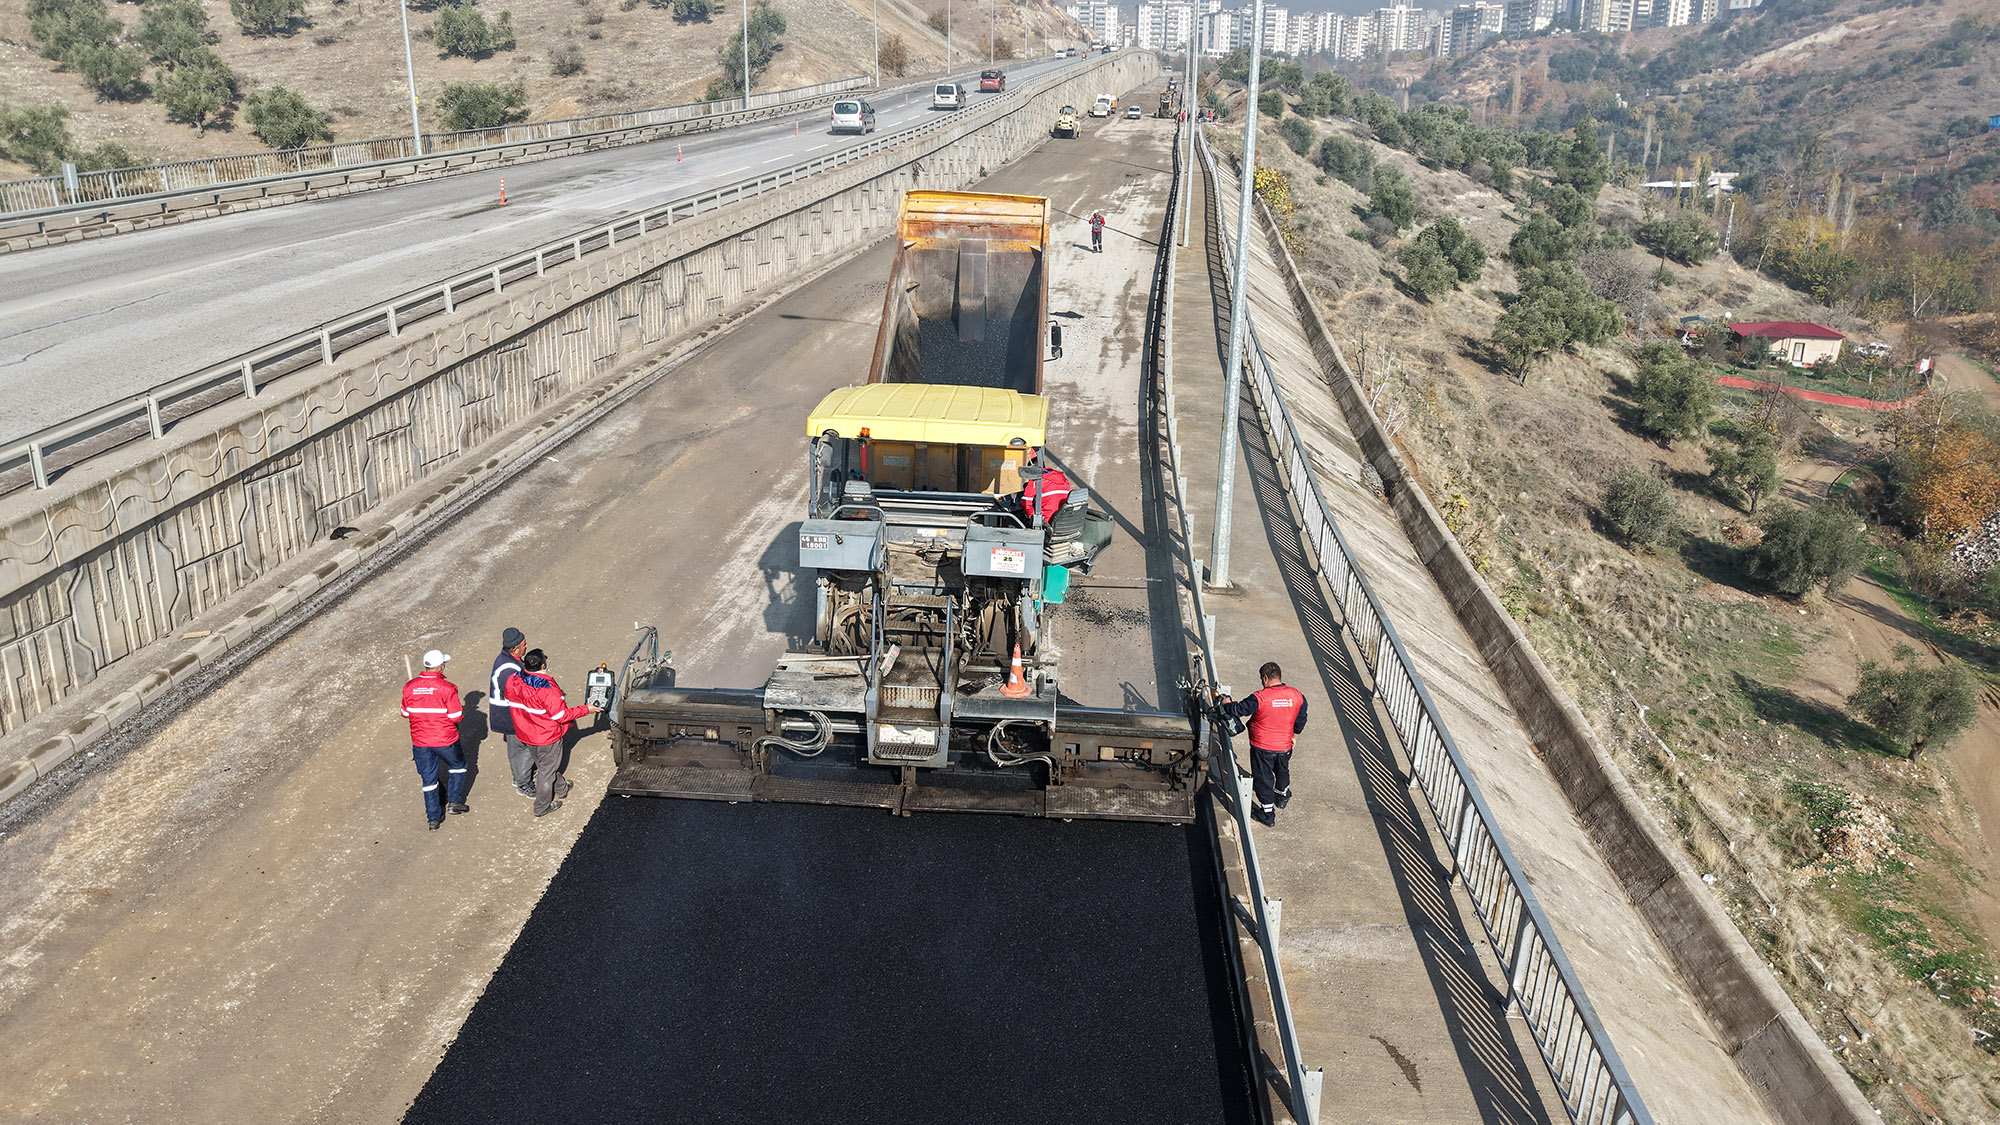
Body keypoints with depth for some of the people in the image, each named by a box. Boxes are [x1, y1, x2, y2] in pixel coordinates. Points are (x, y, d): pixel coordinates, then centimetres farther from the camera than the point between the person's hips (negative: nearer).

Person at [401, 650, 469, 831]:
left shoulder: (409, 687, -6)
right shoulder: (446, 688, -19)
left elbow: (405, 713, 6)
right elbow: (456, 717, -16)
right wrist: (462, 709, 4)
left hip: (420, 741, 4)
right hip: (445, 741, -4)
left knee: (429, 778, 14)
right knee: (458, 767, 24)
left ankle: (433, 818, 20)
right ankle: (454, 802, 26)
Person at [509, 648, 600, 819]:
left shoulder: (515, 680, -14)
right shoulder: (547, 689, -32)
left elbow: (511, 703, 4)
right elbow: (561, 715, -25)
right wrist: (586, 709, -16)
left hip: (526, 734, 7)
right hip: (547, 737, -7)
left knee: (545, 764, 28)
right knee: (547, 770, 13)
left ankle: (561, 788, 51)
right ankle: (542, 807, 28)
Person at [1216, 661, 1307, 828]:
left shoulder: (1260, 698, -26)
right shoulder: (1297, 696, -10)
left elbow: (1239, 710, -17)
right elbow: (1301, 721, 4)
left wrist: (1226, 703, 3)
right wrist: (1293, 736, 20)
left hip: (1262, 747, -5)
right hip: (1285, 746, 5)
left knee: (1263, 778, 12)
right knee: (1282, 771, 31)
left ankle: (1268, 814, 23)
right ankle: (1282, 796, 55)